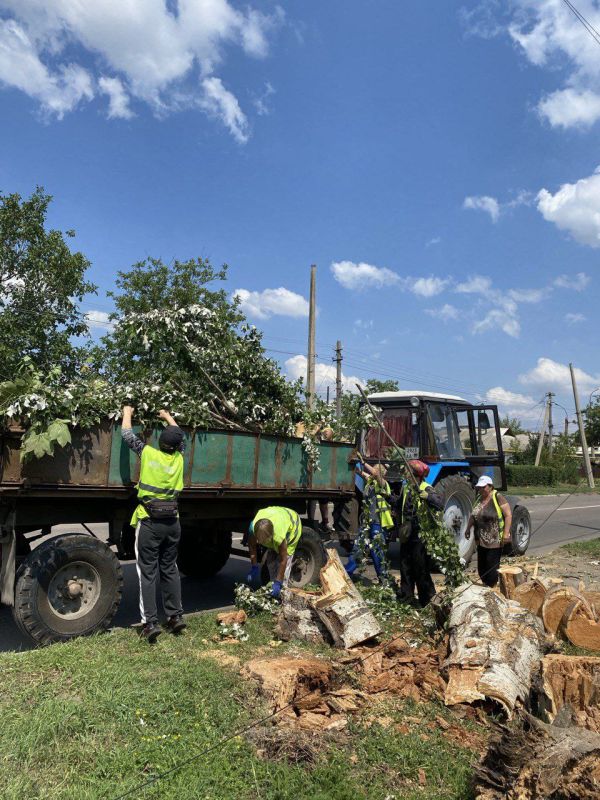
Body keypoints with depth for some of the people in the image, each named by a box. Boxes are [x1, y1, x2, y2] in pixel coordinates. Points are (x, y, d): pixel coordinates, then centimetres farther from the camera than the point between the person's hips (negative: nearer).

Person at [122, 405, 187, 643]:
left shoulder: (148, 453, -7)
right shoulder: (178, 458, 3)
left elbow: (127, 434, 7)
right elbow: (181, 437, 24)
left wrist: (127, 413, 23)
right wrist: (169, 417, 38)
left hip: (149, 522, -4)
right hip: (172, 522, 4)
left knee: (148, 572, 2)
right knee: (170, 569, 15)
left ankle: (150, 623, 2)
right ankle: (176, 616, 20)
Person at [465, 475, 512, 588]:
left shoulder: (498, 498, -11)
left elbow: (508, 515, -14)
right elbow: (473, 515, 20)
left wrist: (506, 532, -20)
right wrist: (468, 528, 16)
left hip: (495, 541, -7)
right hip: (481, 541, 7)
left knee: (492, 568, -2)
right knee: (481, 569, 12)